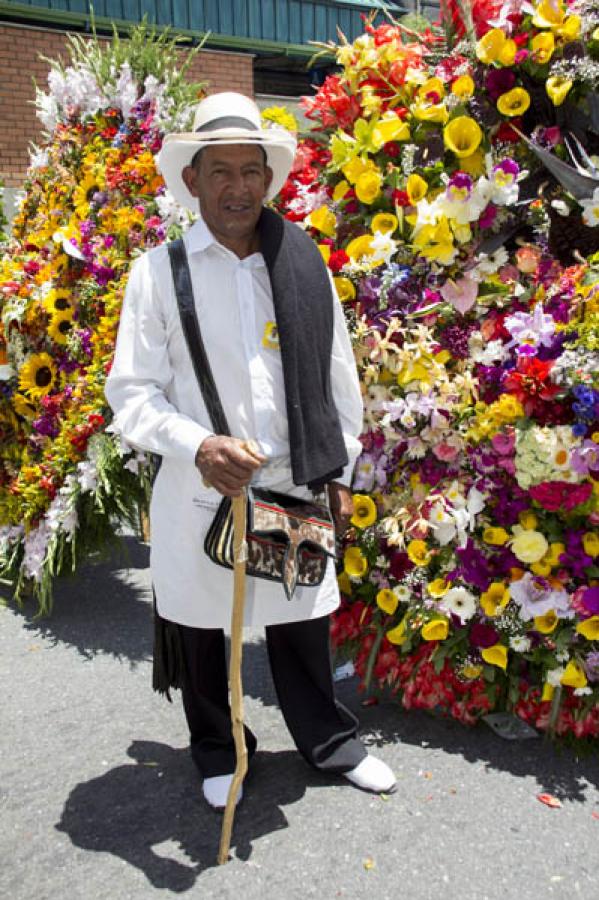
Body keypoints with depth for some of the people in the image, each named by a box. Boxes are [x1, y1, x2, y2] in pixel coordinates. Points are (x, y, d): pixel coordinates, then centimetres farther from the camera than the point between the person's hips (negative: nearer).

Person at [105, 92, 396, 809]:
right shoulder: (159, 271, -4)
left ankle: (329, 741, 42)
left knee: (303, 627, 16)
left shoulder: (306, 266, 4)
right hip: (199, 492, -1)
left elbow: (338, 377, 10)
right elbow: (130, 392, -5)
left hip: (296, 487, 2)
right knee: (201, 633, 15)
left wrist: (339, 473, 10)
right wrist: (198, 447, -21)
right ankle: (217, 751, 42)